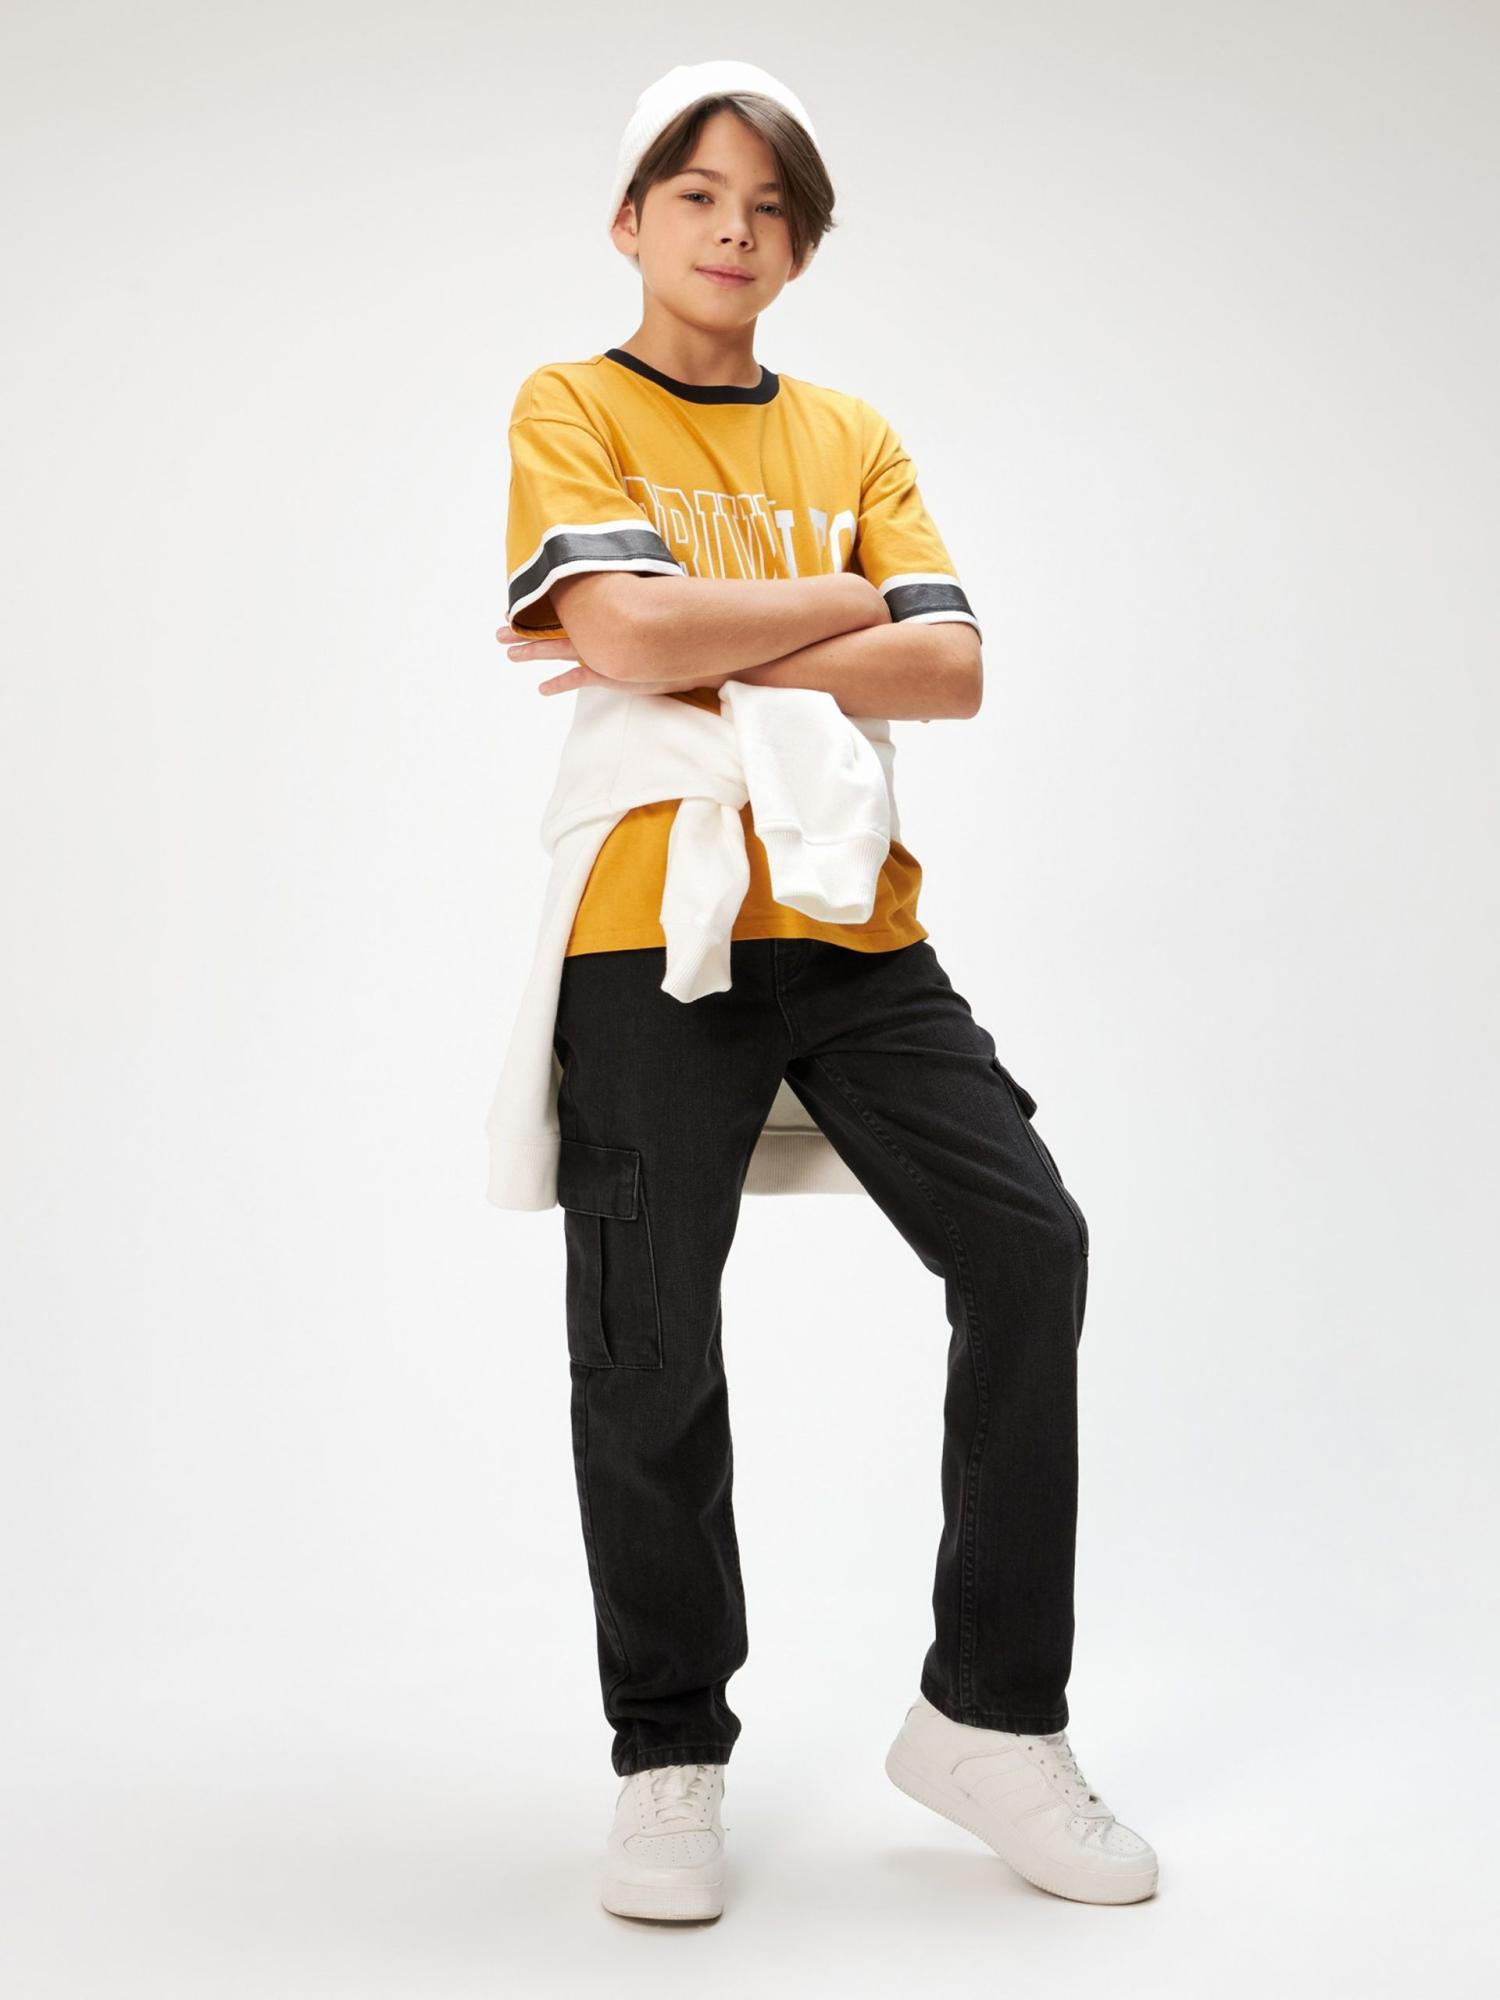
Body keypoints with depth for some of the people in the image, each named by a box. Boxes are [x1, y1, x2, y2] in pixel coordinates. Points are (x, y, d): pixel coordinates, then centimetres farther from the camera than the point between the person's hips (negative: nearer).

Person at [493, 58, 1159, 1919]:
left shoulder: (853, 438, 15)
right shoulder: (571, 409, 4)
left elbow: (952, 669, -1)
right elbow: (628, 621, -15)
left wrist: (706, 659, -10)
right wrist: (846, 602, -3)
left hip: (853, 925, 4)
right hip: (647, 929, -3)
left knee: (1027, 1244, -6)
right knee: (649, 1347, -1)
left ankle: (988, 1712, 8)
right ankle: (669, 1756, 17)